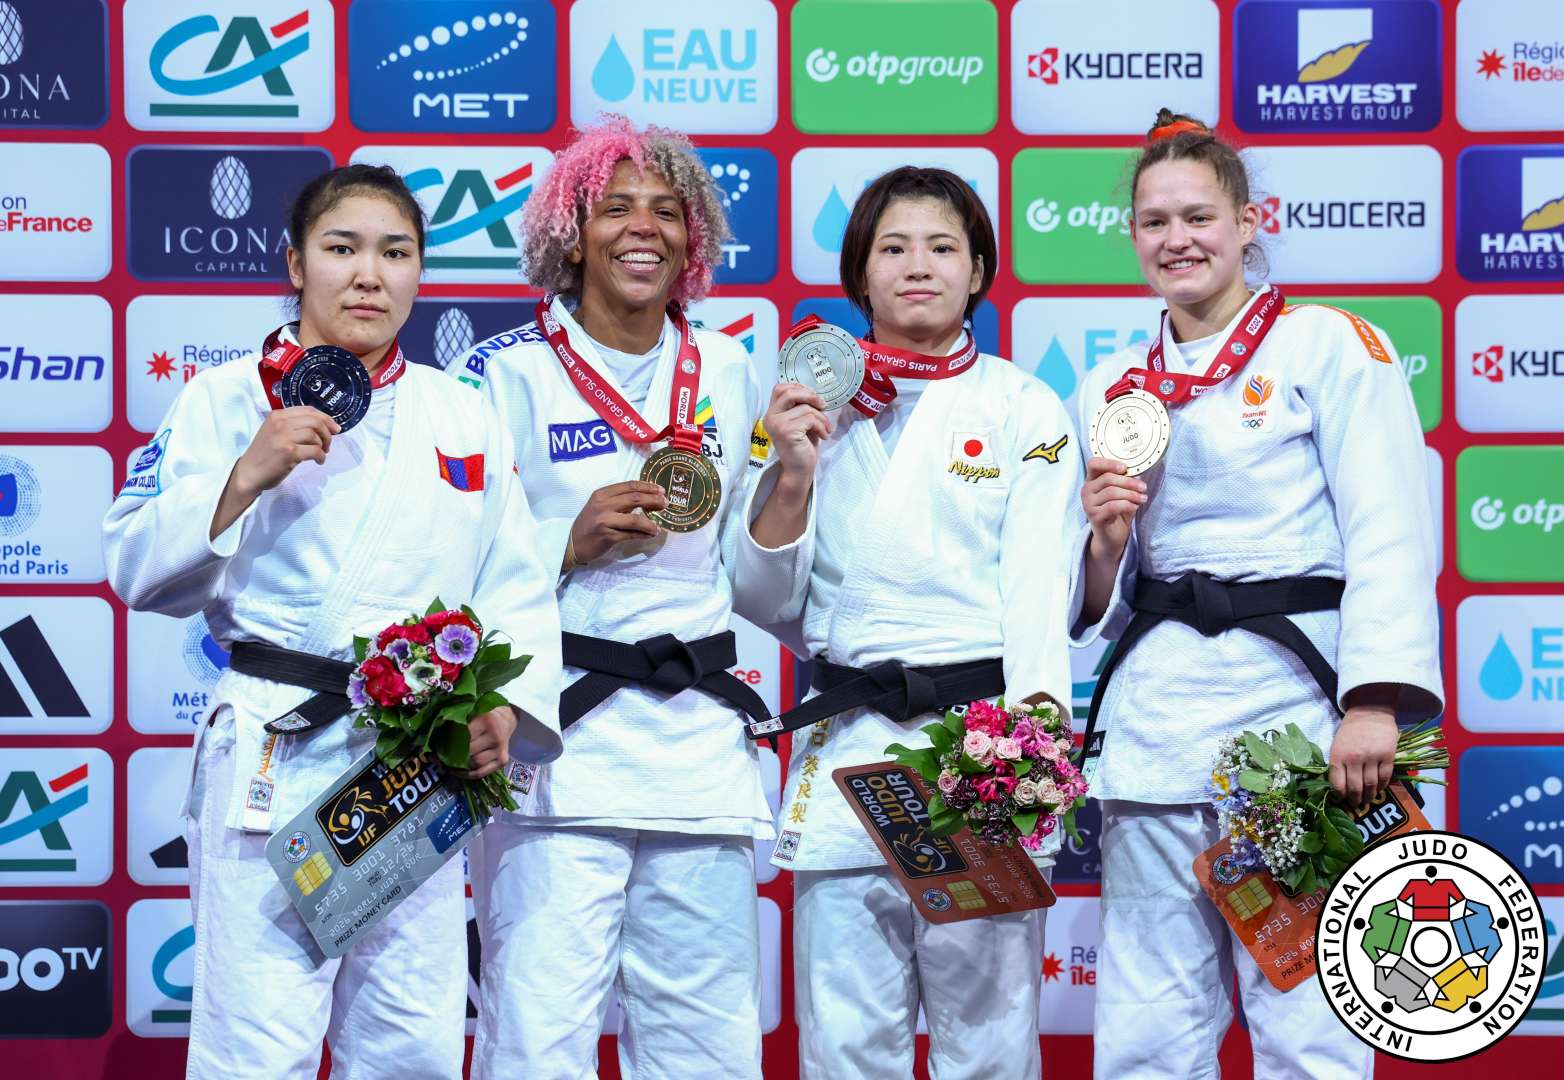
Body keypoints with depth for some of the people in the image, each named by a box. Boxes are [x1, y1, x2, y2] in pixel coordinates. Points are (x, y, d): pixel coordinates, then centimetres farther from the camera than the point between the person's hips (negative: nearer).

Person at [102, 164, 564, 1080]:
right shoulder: (228, 401, 3)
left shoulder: (466, 418, 14)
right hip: (272, 762, -4)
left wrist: (502, 703, -6)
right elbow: (141, 573, -3)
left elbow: (517, 585, 11)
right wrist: (245, 477, -15)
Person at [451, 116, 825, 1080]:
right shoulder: (506, 374, -1)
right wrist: (574, 542, -14)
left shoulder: (728, 372, 12)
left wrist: (792, 475, 1)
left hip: (700, 739, 4)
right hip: (558, 738, -4)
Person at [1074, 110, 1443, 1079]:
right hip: (1155, 722, 4)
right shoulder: (1113, 389, 17)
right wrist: (1107, 541, -2)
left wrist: (1374, 703, -18)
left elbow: (1390, 538, -6)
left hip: (1292, 700, -4)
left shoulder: (1331, 345, 3)